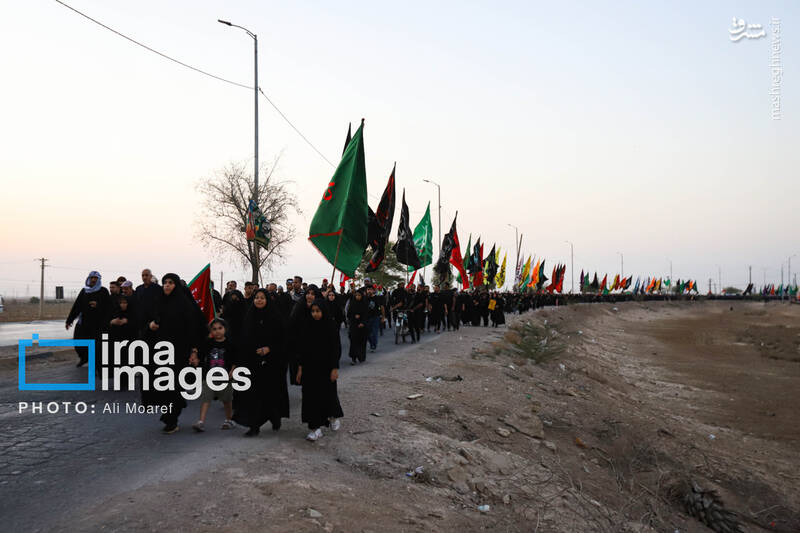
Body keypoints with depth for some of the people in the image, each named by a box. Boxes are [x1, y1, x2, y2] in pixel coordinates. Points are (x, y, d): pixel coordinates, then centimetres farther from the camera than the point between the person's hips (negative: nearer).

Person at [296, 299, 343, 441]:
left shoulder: (330, 326, -8)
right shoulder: (308, 326, 2)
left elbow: (336, 348, -8)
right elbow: (303, 348, 5)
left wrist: (335, 368, -12)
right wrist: (300, 368, 3)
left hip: (325, 367, -3)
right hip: (310, 367, 3)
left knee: (327, 393, 4)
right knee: (311, 395, 1)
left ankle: (335, 415, 33)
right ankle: (315, 427, 8)